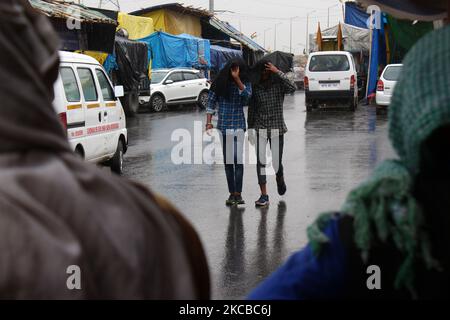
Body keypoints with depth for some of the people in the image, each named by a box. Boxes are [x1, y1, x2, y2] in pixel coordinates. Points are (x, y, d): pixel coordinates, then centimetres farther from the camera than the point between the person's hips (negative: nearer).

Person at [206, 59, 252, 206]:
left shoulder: (245, 83, 0)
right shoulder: (220, 83, 1)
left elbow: (247, 95, -20)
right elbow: (211, 102, 5)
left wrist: (237, 80, -25)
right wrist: (209, 122, -2)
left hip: (239, 124, -2)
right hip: (223, 125, 2)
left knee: (238, 159, -11)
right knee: (227, 160, 5)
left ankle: (238, 193, -8)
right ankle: (232, 193, 11)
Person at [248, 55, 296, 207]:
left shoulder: (278, 84, -4)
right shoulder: (255, 87, 3)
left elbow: (292, 87, -26)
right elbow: (251, 109, 11)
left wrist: (278, 72, -27)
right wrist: (250, 129, 12)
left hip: (277, 128, -1)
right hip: (260, 128, 2)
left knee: (277, 163, 1)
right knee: (260, 161, -8)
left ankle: (280, 178, 38)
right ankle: (264, 195, -1)